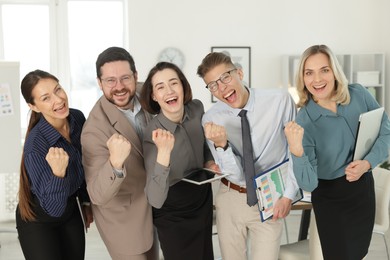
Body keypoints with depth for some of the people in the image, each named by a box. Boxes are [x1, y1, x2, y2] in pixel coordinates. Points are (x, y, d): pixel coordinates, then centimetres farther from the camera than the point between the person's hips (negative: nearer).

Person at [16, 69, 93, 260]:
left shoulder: (78, 118, -14)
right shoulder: (35, 145, -32)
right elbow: (54, 207, -29)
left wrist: (86, 201, 16)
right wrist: (58, 173, -46)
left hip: (71, 211, 6)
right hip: (38, 220, -5)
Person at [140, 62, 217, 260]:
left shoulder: (197, 109, -13)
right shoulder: (153, 134, -29)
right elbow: (155, 200, -37)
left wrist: (209, 161, -8)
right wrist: (163, 152, -49)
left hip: (203, 200, 6)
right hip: (173, 216, -5)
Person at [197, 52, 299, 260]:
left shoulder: (280, 100, -14)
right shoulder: (211, 119, -11)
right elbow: (235, 174, -14)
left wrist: (288, 194, -5)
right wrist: (220, 144, -32)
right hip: (230, 198, 2)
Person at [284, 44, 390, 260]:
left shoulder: (359, 95, -12)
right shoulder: (303, 122, -21)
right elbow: (309, 184, -25)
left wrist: (367, 163, -20)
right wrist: (296, 151, -43)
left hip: (364, 188, 4)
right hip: (330, 198, -4)